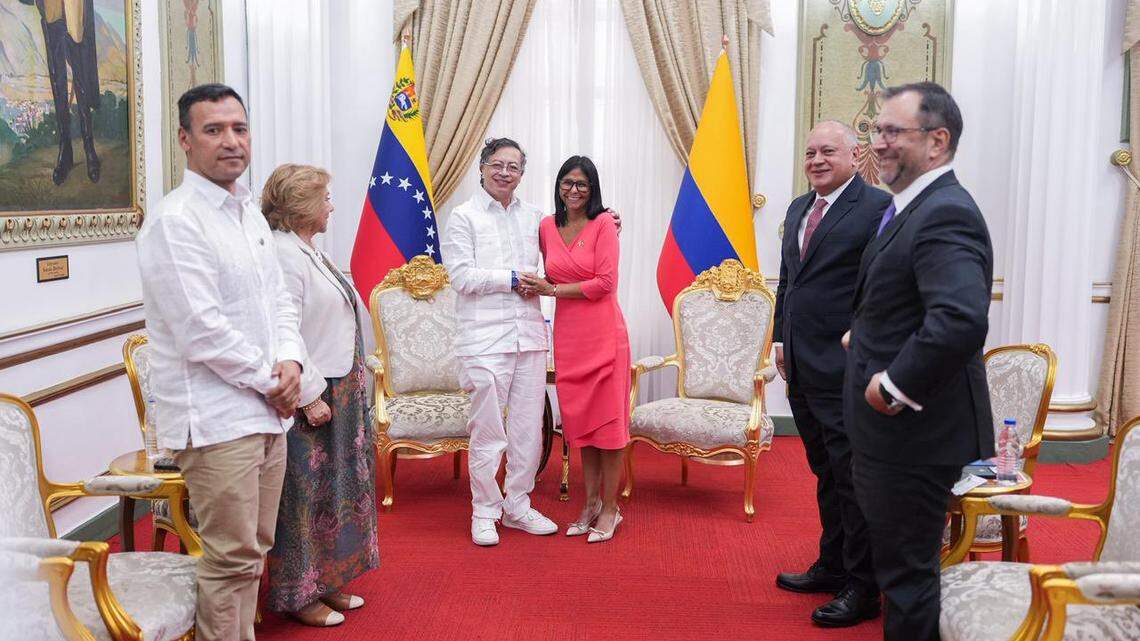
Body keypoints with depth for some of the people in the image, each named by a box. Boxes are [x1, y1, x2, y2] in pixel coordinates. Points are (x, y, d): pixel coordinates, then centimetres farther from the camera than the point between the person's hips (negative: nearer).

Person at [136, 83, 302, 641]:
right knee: (232, 558, -2)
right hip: (215, 419, -8)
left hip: (265, 413, 8)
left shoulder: (250, 214, 14)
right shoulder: (174, 221, -14)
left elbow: (279, 299, 17)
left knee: (253, 549, 16)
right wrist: (268, 381, -10)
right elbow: (201, 329, -19)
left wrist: (291, 361, -1)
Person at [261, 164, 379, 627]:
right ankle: (299, 594, 15)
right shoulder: (283, 255, -18)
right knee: (306, 493, 1)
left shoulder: (308, 252, 14)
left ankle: (326, 581, 30)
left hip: (338, 392, 10)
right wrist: (311, 396, -23)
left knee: (334, 487, 17)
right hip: (312, 397, -10)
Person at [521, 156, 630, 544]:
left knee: (606, 419, 2)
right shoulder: (546, 227, 9)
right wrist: (540, 285, 1)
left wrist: (552, 290, -11)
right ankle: (591, 503, 23)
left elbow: (606, 283, -13)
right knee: (578, 419, 11)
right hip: (567, 334, 5)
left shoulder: (603, 225, -6)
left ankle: (610, 508, 13)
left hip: (602, 333, -5)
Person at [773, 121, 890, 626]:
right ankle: (832, 566, 32)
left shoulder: (877, 207, -10)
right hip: (801, 367, 8)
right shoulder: (797, 210, 15)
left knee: (852, 475, 0)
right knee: (825, 471, 18)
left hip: (844, 369, -8)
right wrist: (781, 339, 17)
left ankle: (861, 588, 12)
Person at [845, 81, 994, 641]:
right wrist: (865, 335, 11)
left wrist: (895, 385, -25)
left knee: (907, 574, 3)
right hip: (894, 431, 10)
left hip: (915, 432, -10)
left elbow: (962, 319, -36)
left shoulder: (945, 213, -21)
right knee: (902, 566, 23)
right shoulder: (910, 208, 12)